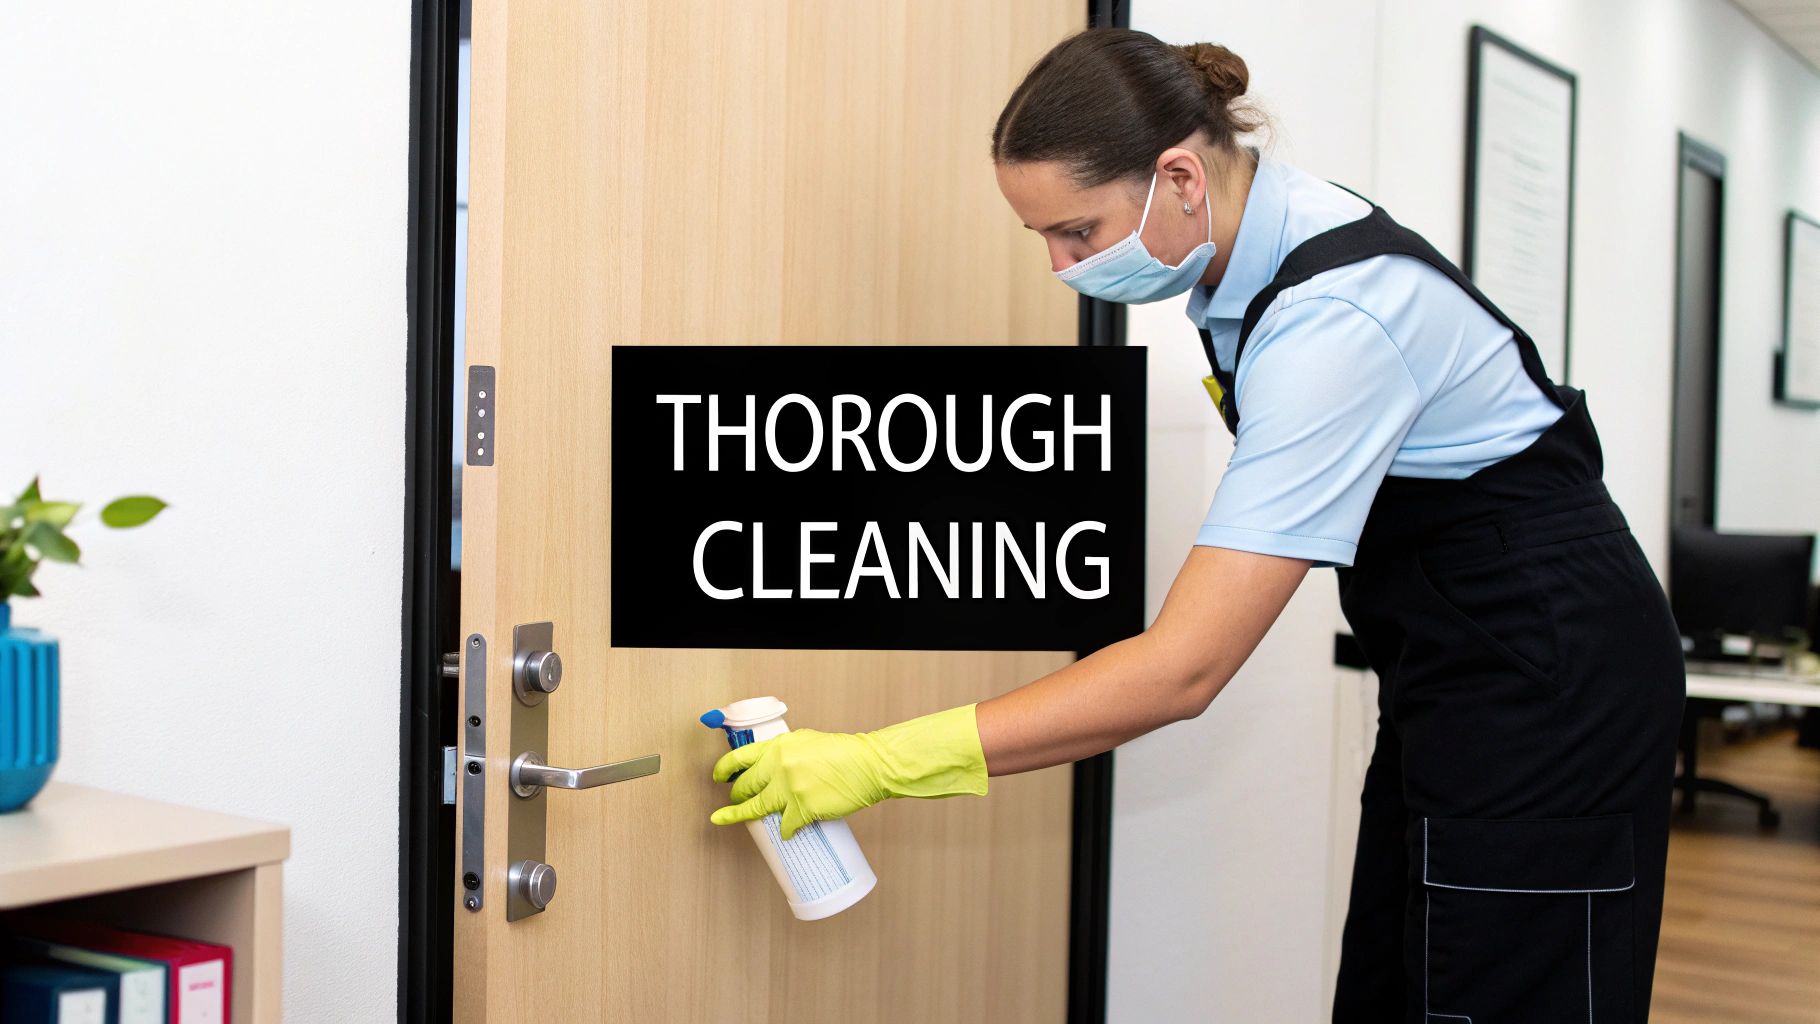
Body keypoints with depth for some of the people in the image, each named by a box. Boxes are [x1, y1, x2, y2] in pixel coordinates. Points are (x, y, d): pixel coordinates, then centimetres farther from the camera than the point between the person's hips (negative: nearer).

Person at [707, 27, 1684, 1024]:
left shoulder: (1331, 320, -31)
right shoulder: (1255, 245, -3)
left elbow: (1184, 668, -34)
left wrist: (879, 764, -33)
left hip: (1546, 676, -9)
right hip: (1455, 675, 9)